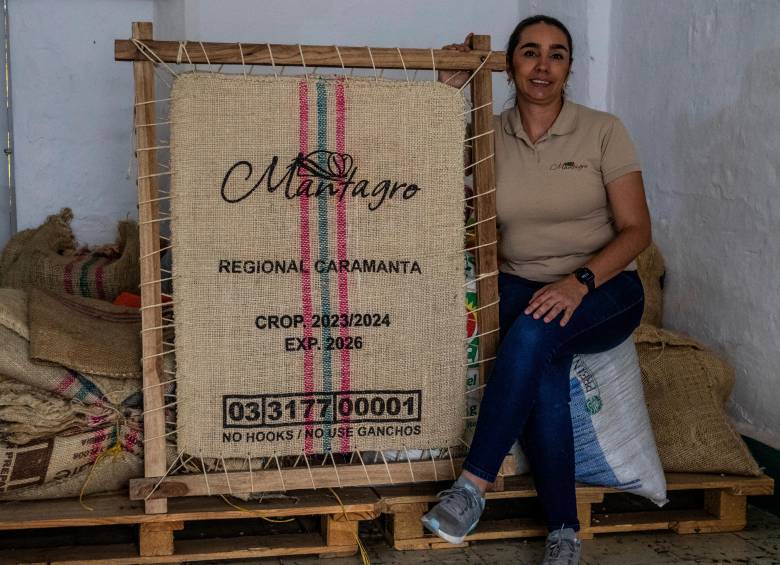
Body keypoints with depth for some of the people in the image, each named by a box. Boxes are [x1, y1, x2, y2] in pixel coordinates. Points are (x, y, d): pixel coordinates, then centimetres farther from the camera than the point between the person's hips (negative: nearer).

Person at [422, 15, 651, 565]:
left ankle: (473, 486, -27)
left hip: (604, 290, -2)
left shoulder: (603, 130, -3)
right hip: (519, 287, 2)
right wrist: (448, 89, -9)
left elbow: (636, 230, -7)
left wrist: (578, 281, -24)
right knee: (543, 376, -31)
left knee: (534, 331, -35)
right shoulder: (492, 135, 5)